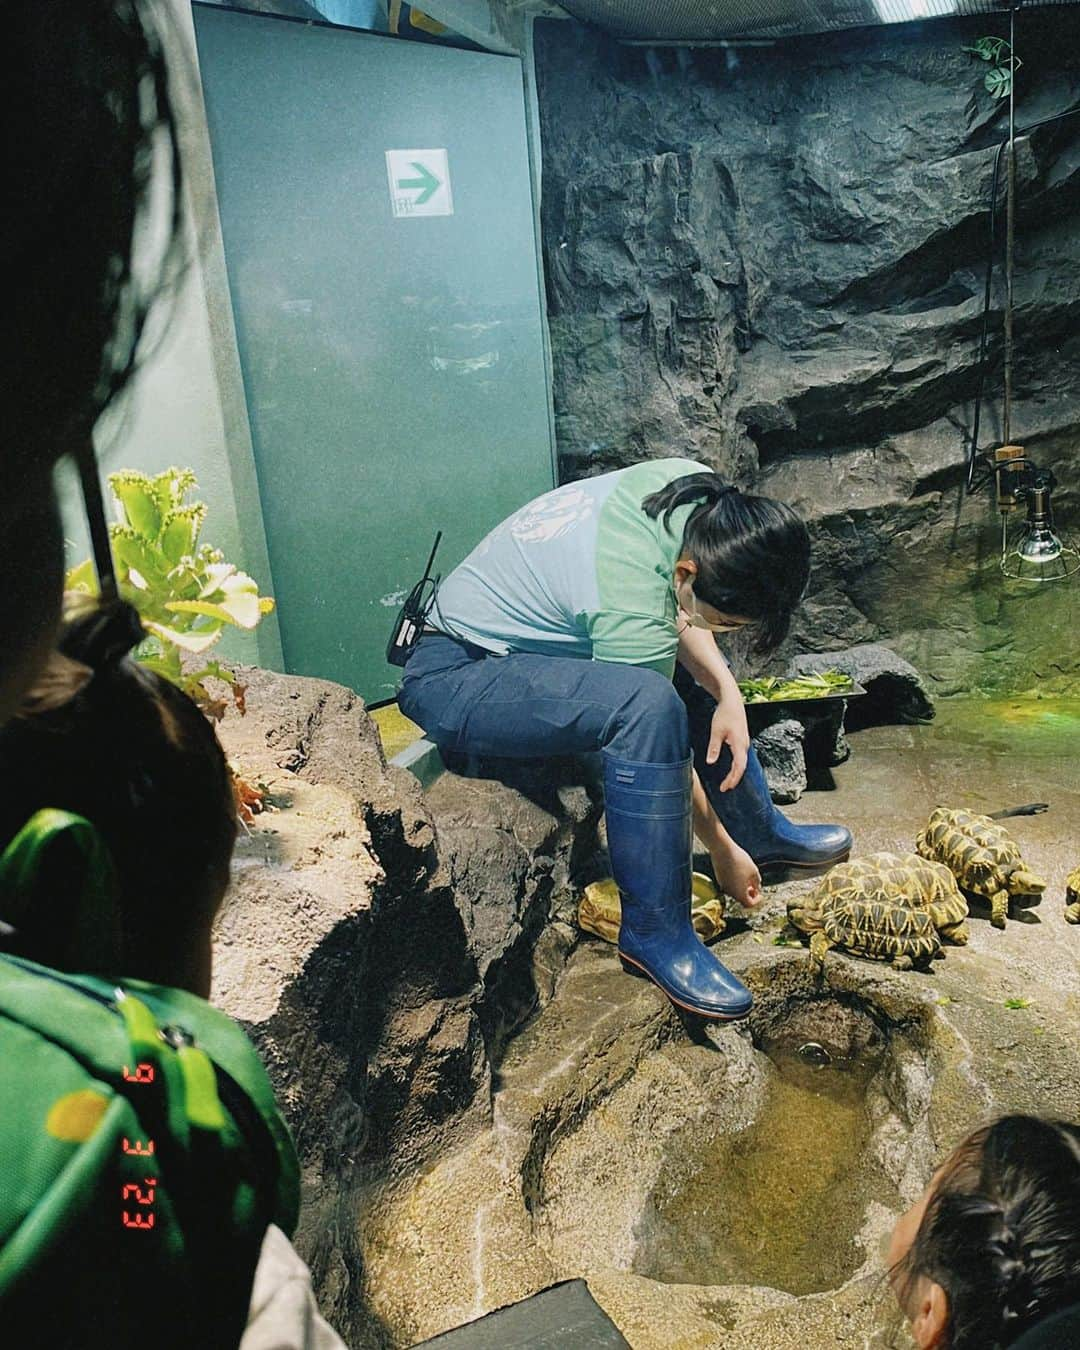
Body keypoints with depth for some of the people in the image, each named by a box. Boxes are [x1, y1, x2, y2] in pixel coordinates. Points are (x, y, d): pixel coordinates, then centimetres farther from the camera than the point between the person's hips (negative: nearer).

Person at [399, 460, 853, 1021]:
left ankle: (765, 832, 32)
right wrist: (724, 854, -4)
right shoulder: (631, 609, -33)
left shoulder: (694, 488, -11)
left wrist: (728, 693, -10)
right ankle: (655, 933, -17)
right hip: (452, 677, -10)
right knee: (649, 702, -32)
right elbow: (662, 743, -18)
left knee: (694, 671, 16)